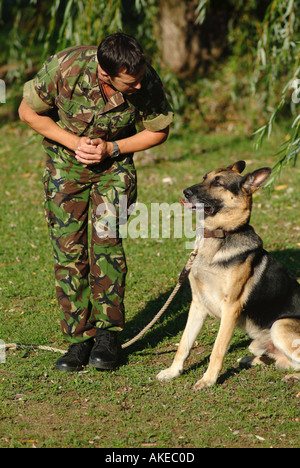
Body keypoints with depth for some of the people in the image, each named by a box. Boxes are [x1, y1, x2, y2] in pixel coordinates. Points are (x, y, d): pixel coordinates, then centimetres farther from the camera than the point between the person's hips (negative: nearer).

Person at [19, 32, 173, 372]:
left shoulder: (147, 82, -26)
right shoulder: (65, 67, -30)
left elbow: (158, 131, -6)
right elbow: (28, 112, -13)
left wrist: (111, 149, -18)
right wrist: (74, 141, -21)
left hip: (114, 165, 0)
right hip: (65, 162, 0)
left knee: (105, 240, -15)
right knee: (68, 249, -4)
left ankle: (107, 333, -5)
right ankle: (80, 337, 4)